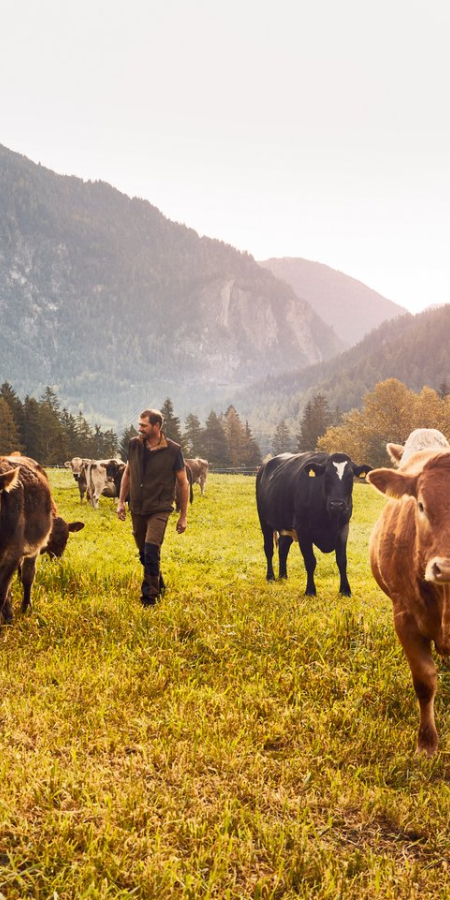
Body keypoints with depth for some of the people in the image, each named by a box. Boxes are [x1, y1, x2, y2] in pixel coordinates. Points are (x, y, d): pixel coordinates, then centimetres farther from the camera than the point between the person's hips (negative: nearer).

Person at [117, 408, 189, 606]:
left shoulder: (172, 450, -10)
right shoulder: (134, 444, 0)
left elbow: (183, 483, -3)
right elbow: (127, 473, 15)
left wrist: (183, 516, -2)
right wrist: (121, 501, 10)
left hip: (159, 509, -5)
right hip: (137, 508, 5)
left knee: (151, 550, -18)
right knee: (144, 553, 14)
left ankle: (149, 596, -7)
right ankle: (158, 585, 37)